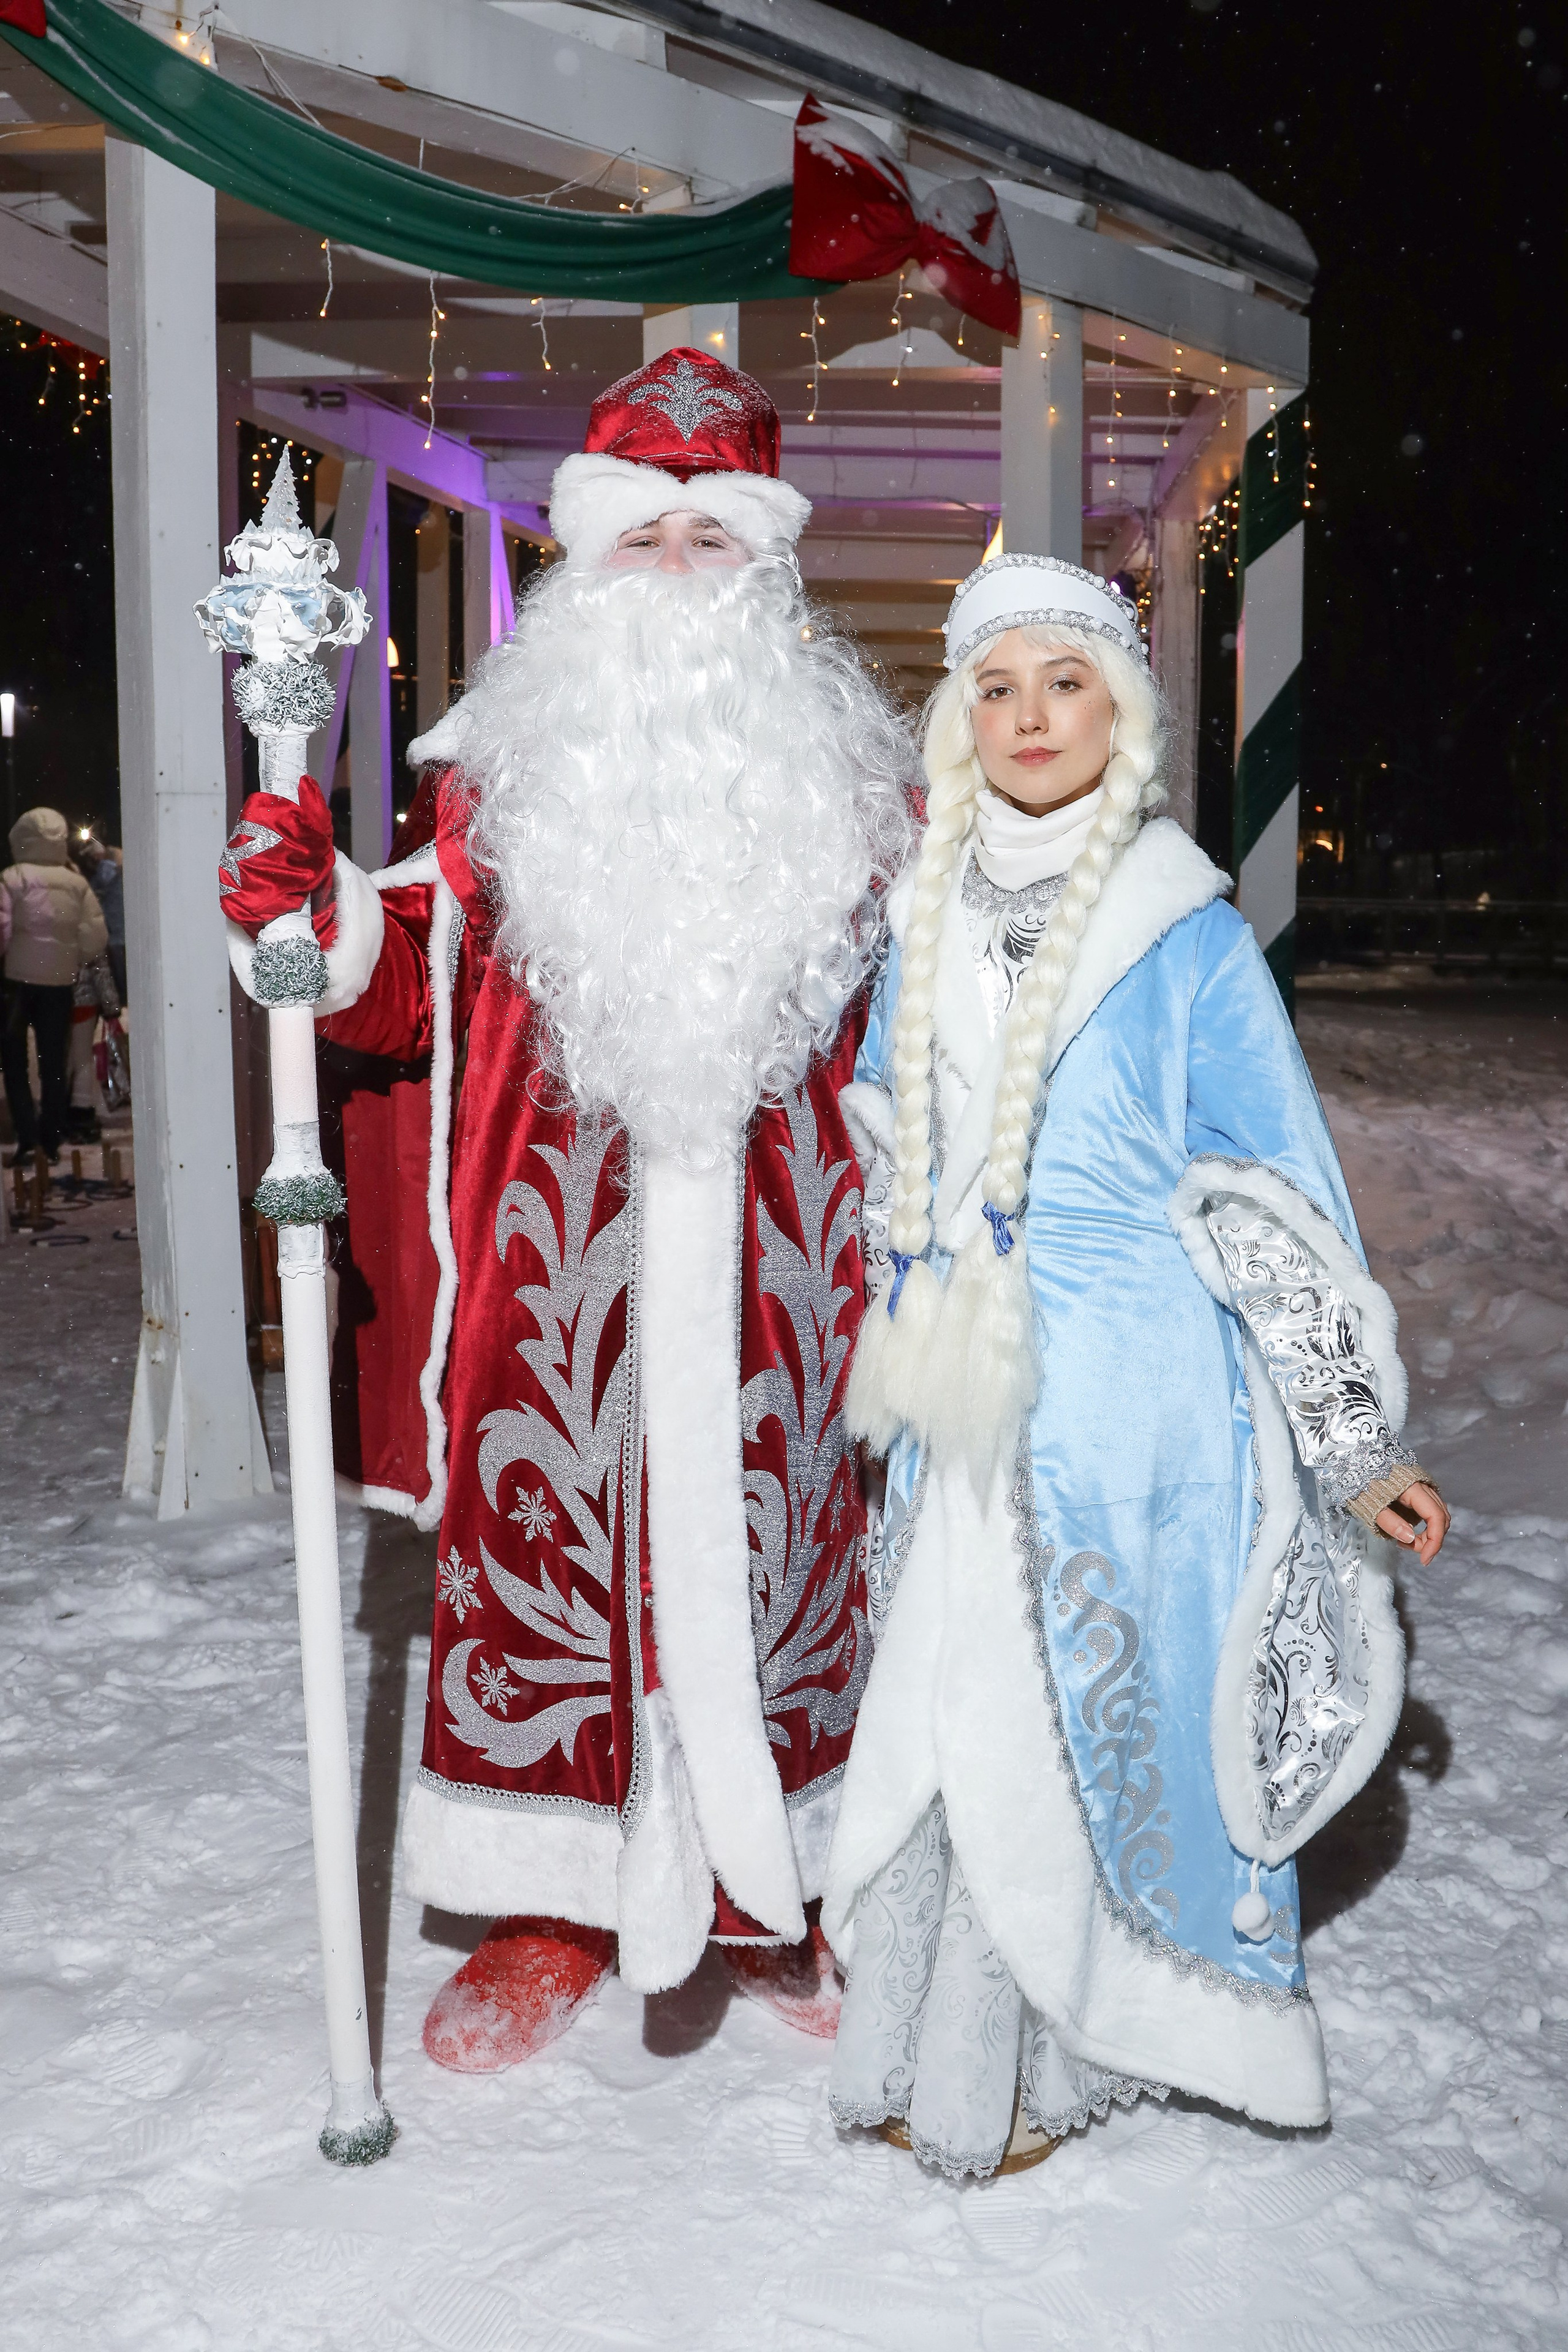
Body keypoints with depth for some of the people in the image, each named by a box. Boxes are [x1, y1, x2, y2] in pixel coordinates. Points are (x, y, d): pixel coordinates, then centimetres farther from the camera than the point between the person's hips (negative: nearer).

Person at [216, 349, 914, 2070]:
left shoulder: (841, 763, 9)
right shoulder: (507, 760, 6)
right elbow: (416, 976, 2)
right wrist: (317, 917, -17)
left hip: (766, 1251, 1)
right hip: (566, 1241, 0)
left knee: (770, 1542, 8)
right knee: (556, 1536, 5)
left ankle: (764, 1891, 29)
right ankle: (560, 1901, 25)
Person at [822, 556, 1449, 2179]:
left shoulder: (1184, 936, -8)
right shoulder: (929, 923, 6)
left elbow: (1282, 1202, -6)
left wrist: (1356, 1440, -6)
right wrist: (889, 1369, 22)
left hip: (1127, 1389, -4)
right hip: (964, 1393, 5)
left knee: (1089, 1716, 5)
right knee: (949, 1714, 12)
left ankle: (1054, 2064, 28)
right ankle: (938, 2054, 33)